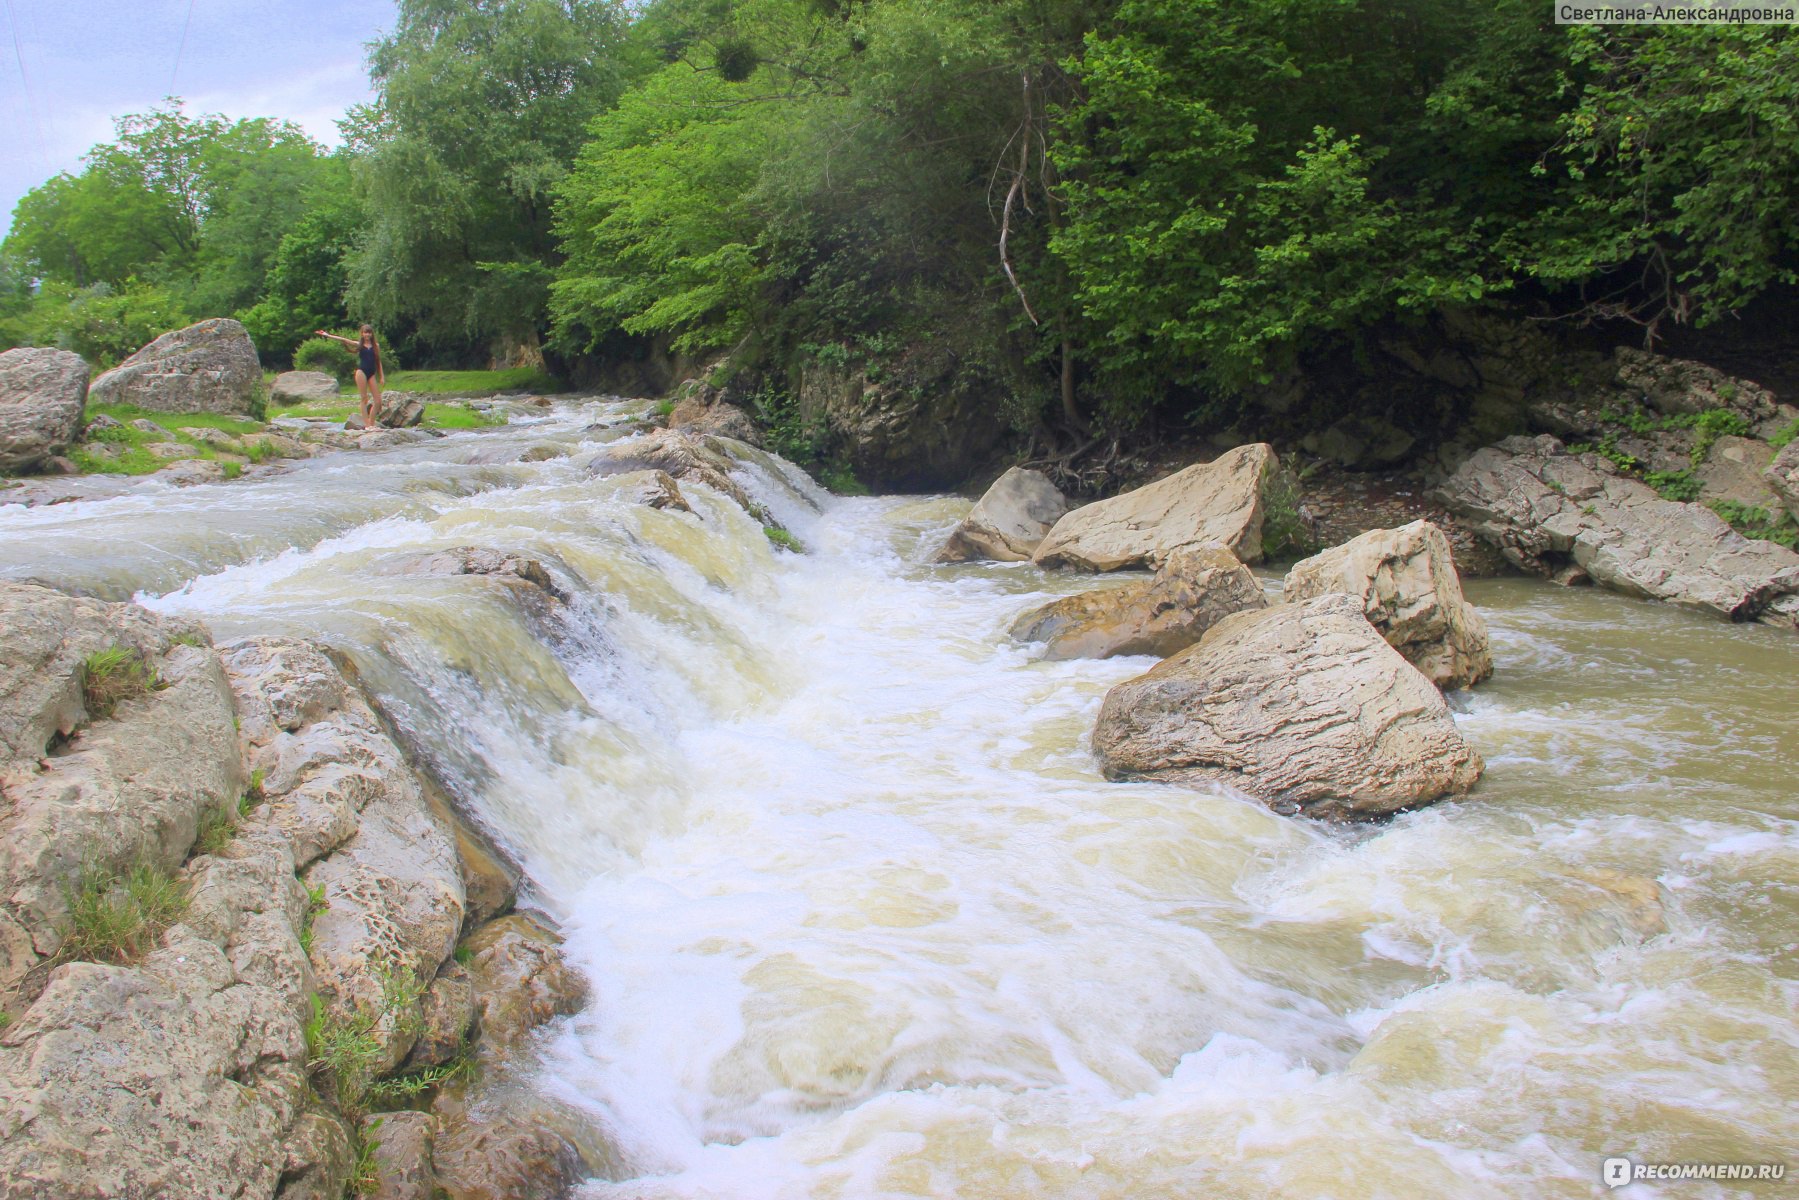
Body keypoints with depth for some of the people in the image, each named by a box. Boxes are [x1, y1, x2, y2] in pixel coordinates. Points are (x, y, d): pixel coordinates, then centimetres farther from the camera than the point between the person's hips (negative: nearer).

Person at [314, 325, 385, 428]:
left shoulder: (376, 346, 11)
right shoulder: (359, 345, 7)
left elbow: (378, 362, 12)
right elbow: (343, 340, 3)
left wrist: (382, 376, 8)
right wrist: (327, 335, -2)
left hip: (372, 373, 2)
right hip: (362, 371, -2)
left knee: (378, 400, -6)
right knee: (364, 399, -6)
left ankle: (371, 423, 1)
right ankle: (366, 424, -8)